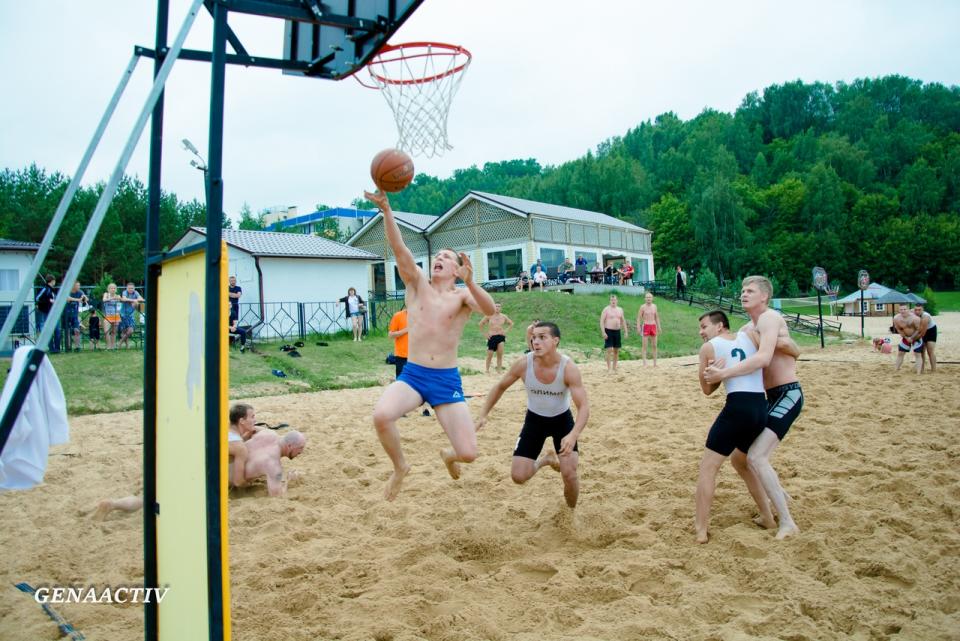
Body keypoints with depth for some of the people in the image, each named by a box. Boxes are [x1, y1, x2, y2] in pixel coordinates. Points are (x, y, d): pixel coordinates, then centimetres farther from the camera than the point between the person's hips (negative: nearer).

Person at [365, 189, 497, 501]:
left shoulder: (463, 294, 0)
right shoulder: (417, 284, 5)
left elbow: (490, 310, -22)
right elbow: (399, 249, -11)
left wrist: (470, 283, -40)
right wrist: (386, 209, -26)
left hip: (447, 380, -1)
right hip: (412, 374, 1)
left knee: (468, 453, -7)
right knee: (382, 415, -30)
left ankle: (449, 455, 35)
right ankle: (400, 467, 2)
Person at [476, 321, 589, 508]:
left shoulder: (568, 368, -28)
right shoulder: (523, 364, -22)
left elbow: (584, 407, -30)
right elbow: (500, 387, -3)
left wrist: (573, 435, -47)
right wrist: (483, 415, -10)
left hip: (562, 420, -2)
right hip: (534, 419, 2)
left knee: (569, 475, -13)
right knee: (518, 476, -5)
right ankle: (545, 459, 28)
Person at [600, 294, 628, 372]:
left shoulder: (620, 309, 11)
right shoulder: (606, 309, -4)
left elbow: (623, 321, 17)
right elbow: (602, 321, -8)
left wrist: (626, 331, 10)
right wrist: (603, 332, -17)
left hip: (617, 331, 5)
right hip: (608, 331, -5)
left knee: (616, 350, 8)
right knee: (609, 350, -9)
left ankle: (614, 367, 18)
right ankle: (609, 368, -6)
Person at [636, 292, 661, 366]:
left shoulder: (654, 306, 8)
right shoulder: (643, 307, -4)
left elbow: (657, 317, 15)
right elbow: (639, 318, -4)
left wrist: (659, 327, 11)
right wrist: (638, 327, -12)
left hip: (653, 326, 4)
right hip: (646, 326, -4)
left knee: (655, 345, 6)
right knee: (645, 345, -4)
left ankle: (655, 362, 12)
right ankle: (644, 362, -2)